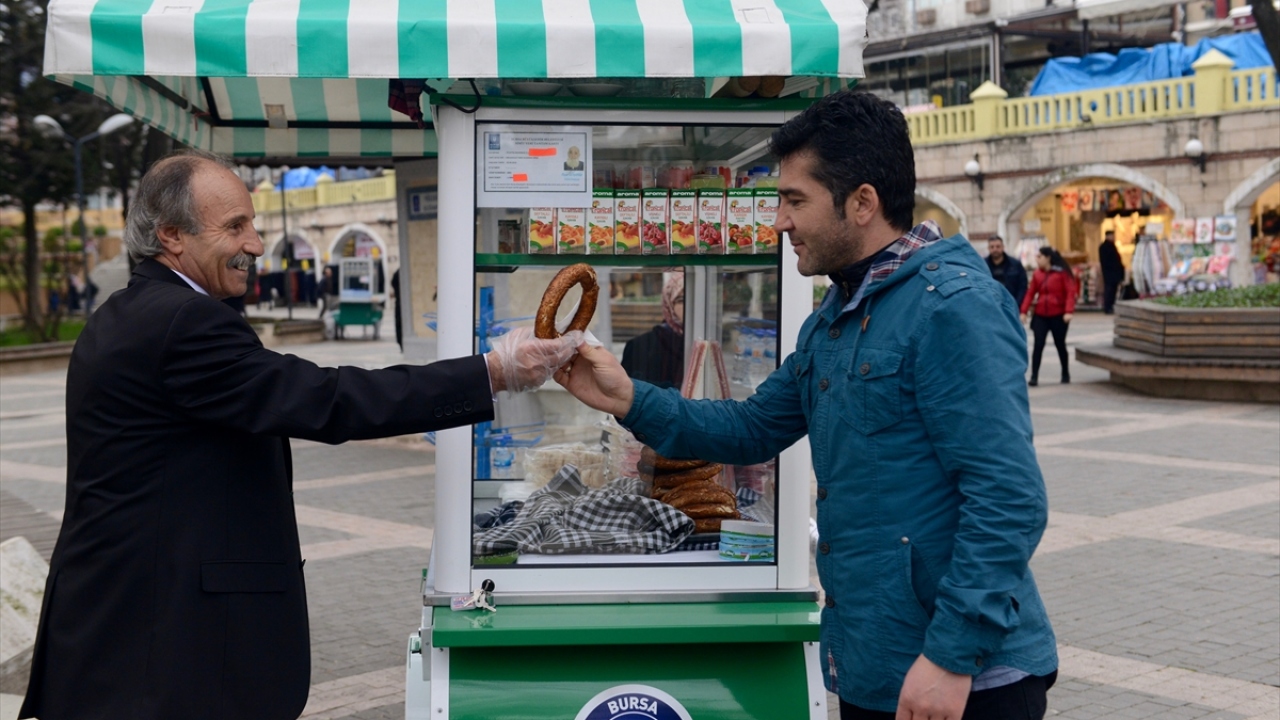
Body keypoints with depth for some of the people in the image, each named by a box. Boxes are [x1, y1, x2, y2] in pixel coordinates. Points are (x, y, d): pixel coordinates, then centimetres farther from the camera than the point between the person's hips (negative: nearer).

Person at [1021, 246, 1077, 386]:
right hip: (1040, 315, 3)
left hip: (1058, 315, -2)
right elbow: (1031, 292, 4)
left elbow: (1071, 292, -12)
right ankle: (1034, 376, -6)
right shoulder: (1038, 274, 3)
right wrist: (1024, 311, -3)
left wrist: (1069, 311, -22)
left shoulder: (1062, 272, -8)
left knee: (1060, 344, 11)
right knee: (1038, 345, -6)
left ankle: (1065, 373, 29)